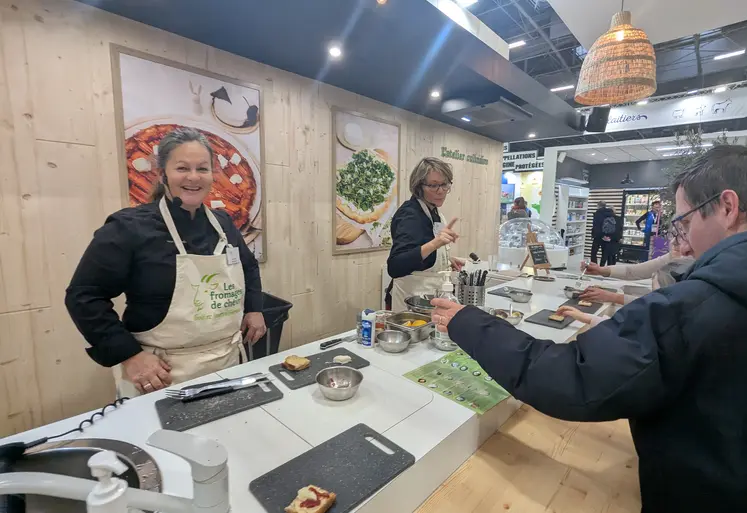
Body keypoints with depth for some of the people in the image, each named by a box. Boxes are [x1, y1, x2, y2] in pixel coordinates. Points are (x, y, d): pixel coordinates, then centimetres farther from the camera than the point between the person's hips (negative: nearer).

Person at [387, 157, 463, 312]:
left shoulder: (431, 210, 4)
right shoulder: (410, 214, -22)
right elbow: (394, 267, -36)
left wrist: (446, 259, 2)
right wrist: (434, 243, -45)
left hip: (430, 291, 9)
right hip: (414, 295, -9)